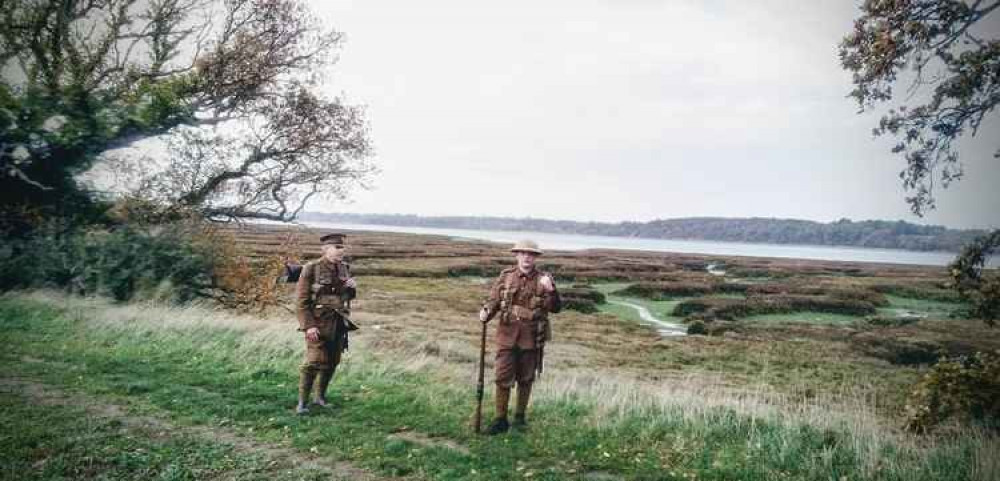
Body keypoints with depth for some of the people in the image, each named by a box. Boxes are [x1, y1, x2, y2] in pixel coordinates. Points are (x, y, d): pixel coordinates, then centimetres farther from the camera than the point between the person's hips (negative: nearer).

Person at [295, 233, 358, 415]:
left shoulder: (345, 268, 8)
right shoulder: (311, 268, -9)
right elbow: (301, 300, -11)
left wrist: (353, 287, -3)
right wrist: (308, 326, -18)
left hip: (339, 323, 6)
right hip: (318, 323, -6)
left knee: (332, 362, 9)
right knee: (315, 361, -11)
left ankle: (321, 397, 25)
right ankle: (302, 402, 0)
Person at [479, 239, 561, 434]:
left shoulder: (543, 279, -2)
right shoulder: (505, 276, 1)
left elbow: (555, 308, -8)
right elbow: (493, 301, 5)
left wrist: (550, 290, -25)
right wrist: (485, 312, -16)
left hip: (532, 338, 0)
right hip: (507, 335, 0)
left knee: (525, 379, 12)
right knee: (503, 378, 1)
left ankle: (520, 417, 28)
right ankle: (500, 419, 14)